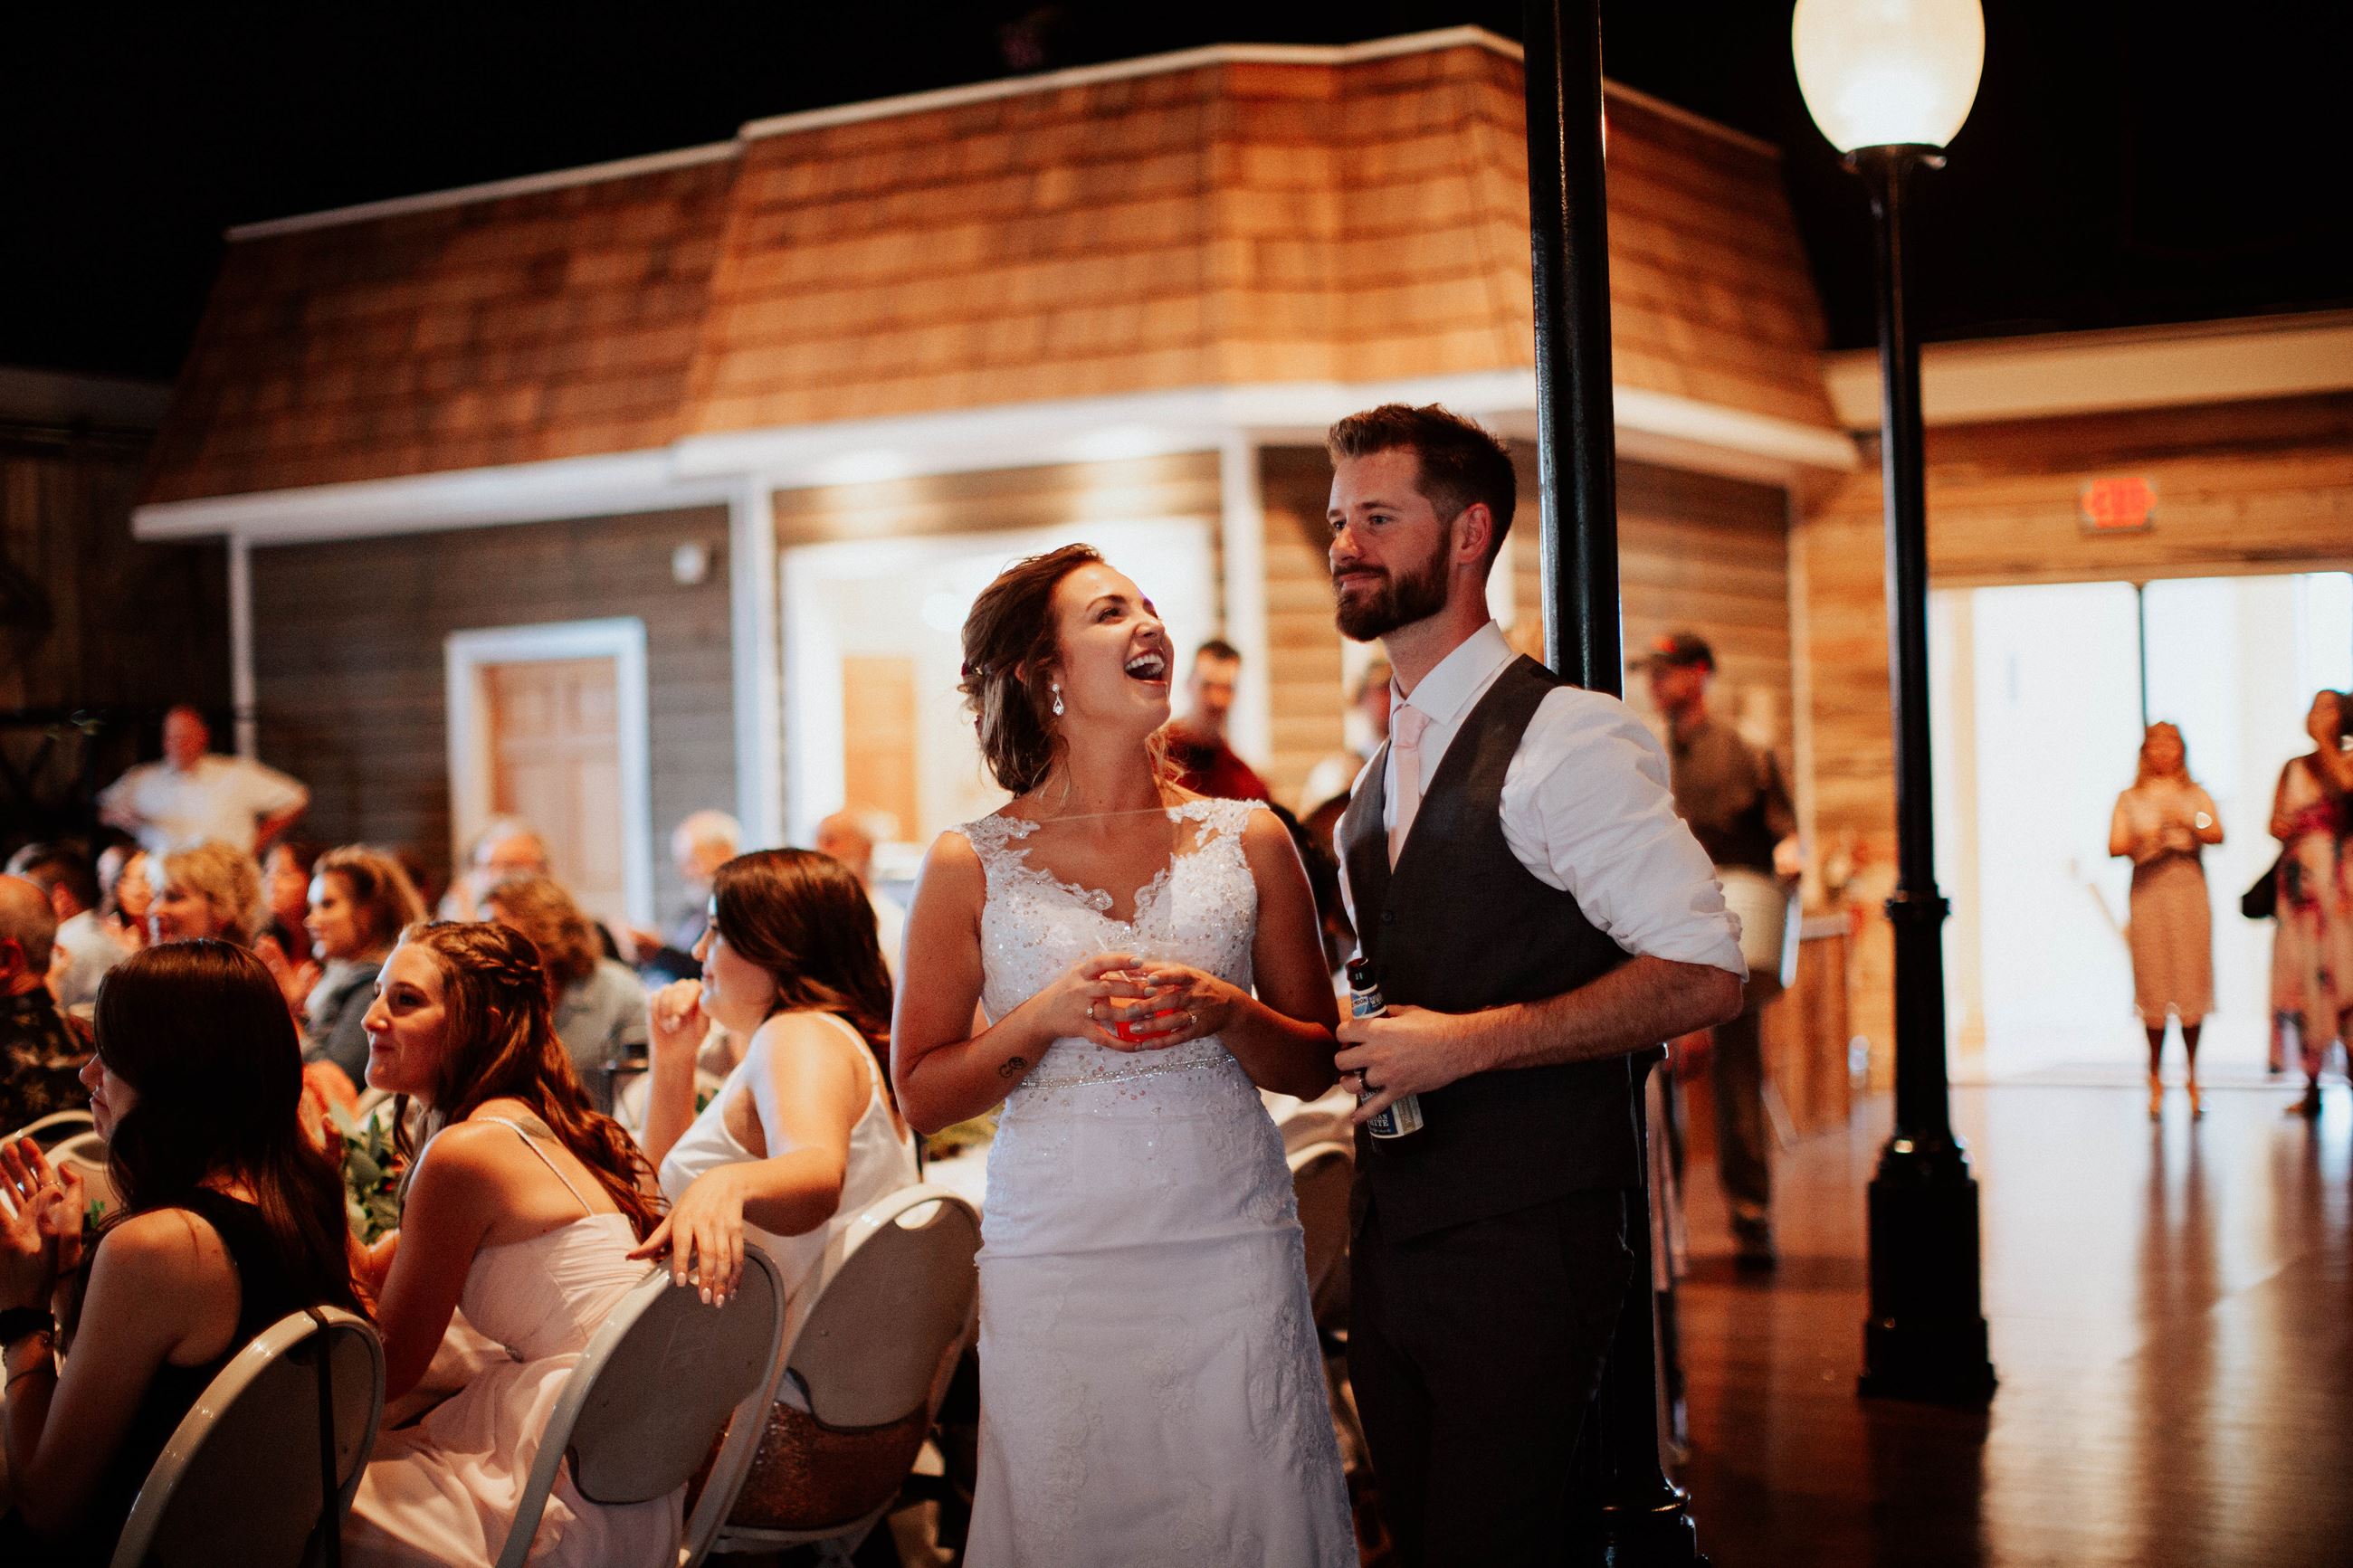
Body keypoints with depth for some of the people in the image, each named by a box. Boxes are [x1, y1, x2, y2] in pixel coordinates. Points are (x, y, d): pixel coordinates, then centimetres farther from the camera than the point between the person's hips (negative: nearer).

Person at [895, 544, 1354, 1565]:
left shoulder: (1246, 841, 6)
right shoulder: (972, 866, 2)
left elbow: (1316, 1067, 11)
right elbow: (921, 1095, 3)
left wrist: (1228, 1014, -9)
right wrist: (1044, 1018, -12)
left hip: (1234, 1251, 1)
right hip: (1054, 1266, -1)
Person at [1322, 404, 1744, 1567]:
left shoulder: (1564, 739, -13)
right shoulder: (1384, 771, 14)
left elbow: (1703, 977, -19)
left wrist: (1465, 1042, -20)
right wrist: (1362, 1041, 4)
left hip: (1521, 1250, -8)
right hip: (1394, 1239, 8)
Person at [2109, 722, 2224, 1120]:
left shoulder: (2196, 796, 12)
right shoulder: (2130, 799, 11)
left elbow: (2217, 835, -3)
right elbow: (2115, 846, 1)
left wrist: (2185, 822, -19)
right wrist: (2140, 842, -18)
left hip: (2190, 895, 1)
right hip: (2148, 894, -1)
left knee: (2191, 982, -2)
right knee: (2153, 986, -4)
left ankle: (2192, 1077, 8)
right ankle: (2155, 1079, 4)